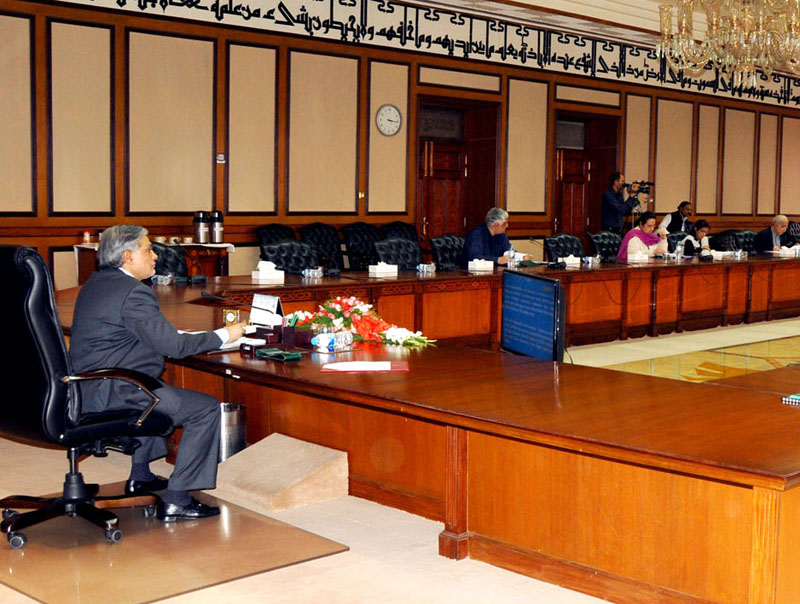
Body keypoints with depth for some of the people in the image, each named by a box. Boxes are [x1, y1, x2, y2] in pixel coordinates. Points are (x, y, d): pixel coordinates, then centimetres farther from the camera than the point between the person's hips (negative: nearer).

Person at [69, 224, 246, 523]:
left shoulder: (97, 283, 13)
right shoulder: (133, 292, -17)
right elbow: (172, 346, -18)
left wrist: (173, 334, 15)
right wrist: (224, 335, -8)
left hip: (86, 386, 11)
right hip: (110, 392, -11)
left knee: (159, 389, 37)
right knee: (207, 409, -9)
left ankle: (140, 476, 40)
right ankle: (176, 500, -7)